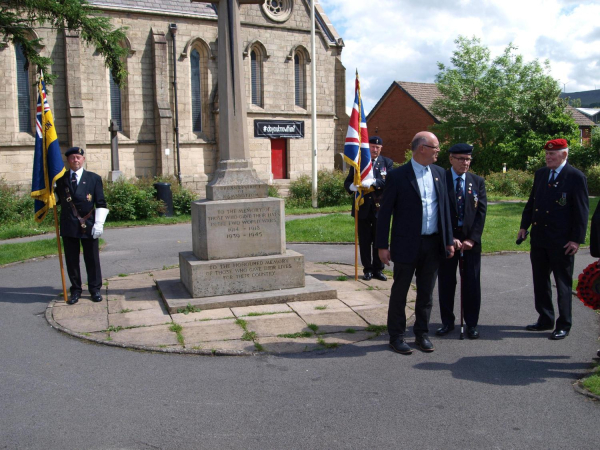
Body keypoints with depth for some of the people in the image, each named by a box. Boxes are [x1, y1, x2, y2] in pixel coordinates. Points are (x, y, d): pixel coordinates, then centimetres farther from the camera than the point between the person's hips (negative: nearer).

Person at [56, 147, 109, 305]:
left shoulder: (94, 178, 4)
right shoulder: (61, 179, 9)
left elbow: (101, 203, -1)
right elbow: (58, 199, 19)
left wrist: (99, 224, -9)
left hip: (88, 226, -1)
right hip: (68, 226, 2)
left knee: (92, 259, 5)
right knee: (71, 259, 7)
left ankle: (95, 289, 17)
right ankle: (75, 290, 18)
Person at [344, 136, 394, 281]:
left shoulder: (387, 163, 4)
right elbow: (347, 182, 4)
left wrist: (374, 182, -26)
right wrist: (353, 187, -19)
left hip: (380, 208, -1)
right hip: (363, 208, 1)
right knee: (364, 241, 6)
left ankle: (378, 269, 18)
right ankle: (367, 269, 17)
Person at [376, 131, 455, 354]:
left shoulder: (439, 173, 8)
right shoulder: (397, 176, -9)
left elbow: (445, 208, 12)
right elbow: (385, 213, -8)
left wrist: (449, 240, 8)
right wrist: (382, 246, -11)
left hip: (433, 244, 5)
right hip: (407, 245, -5)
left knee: (426, 293, 14)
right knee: (399, 293, 7)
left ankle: (422, 334, 29)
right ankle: (396, 337, 20)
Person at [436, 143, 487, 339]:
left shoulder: (477, 182, 6)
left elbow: (481, 211, 1)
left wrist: (472, 239, -9)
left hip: (471, 240, 2)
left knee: (472, 283, 6)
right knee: (446, 282, 6)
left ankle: (472, 323, 18)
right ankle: (447, 321, 18)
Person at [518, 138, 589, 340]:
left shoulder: (576, 177, -9)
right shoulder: (540, 174, 10)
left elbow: (581, 211, -11)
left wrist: (576, 239, -14)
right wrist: (524, 226, 12)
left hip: (561, 241, -6)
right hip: (539, 238, 7)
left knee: (563, 284, 5)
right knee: (540, 280, 14)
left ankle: (563, 325, 16)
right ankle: (545, 320, 27)